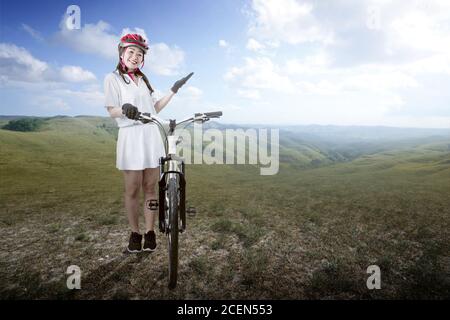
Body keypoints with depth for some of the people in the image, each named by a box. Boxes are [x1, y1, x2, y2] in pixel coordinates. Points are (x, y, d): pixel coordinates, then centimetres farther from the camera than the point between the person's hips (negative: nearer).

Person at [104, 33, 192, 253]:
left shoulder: (143, 79, 22)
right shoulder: (113, 78, 5)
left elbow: (154, 108, 16)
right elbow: (111, 111, -4)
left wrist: (173, 91, 13)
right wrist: (125, 109, -26)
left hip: (151, 136, 4)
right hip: (130, 137, -4)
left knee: (150, 188, 4)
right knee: (132, 190, 0)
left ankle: (150, 232, 14)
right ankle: (135, 233, 15)